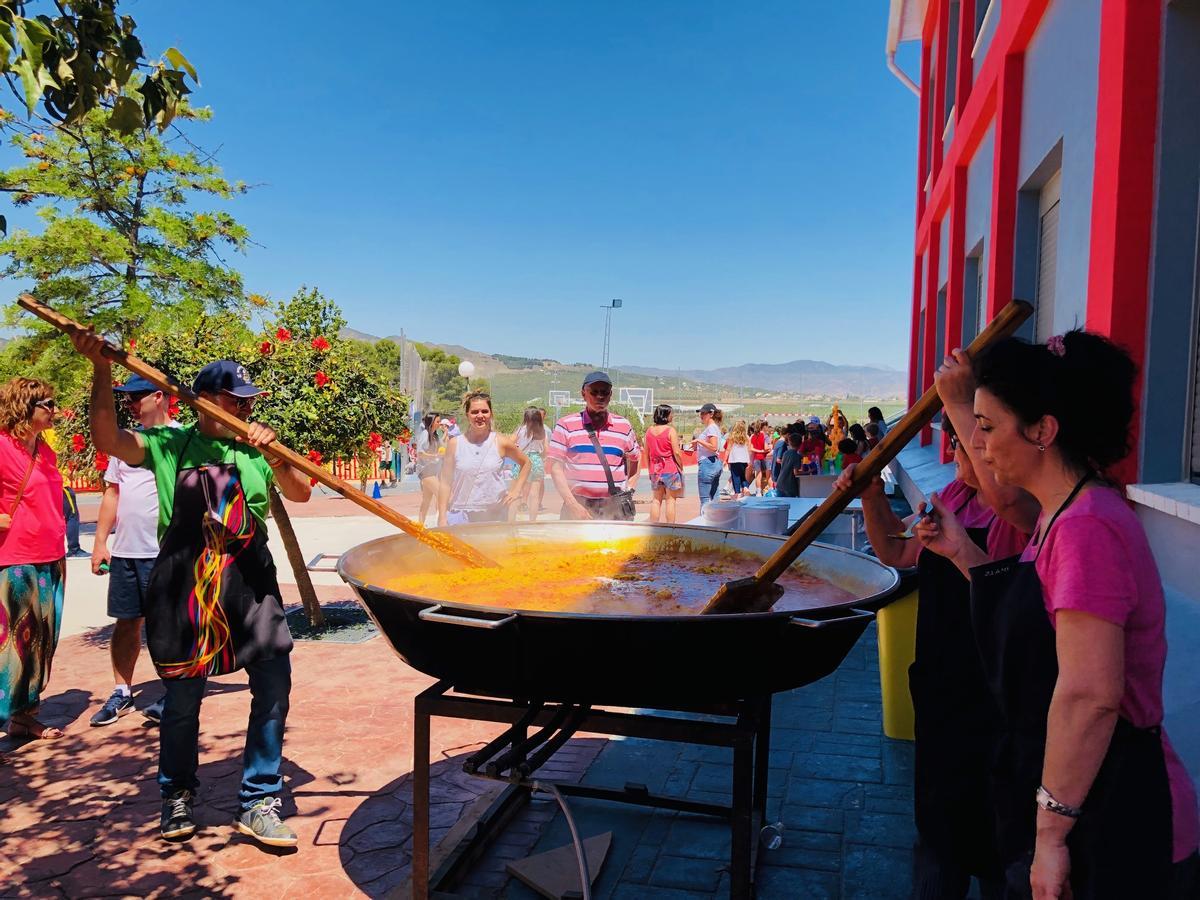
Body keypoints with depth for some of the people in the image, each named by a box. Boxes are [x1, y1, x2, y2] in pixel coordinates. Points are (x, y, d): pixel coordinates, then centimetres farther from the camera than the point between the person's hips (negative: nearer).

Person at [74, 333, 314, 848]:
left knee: (273, 686, -3)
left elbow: (299, 494, 1)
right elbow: (107, 440, -10)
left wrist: (274, 455, -16)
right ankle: (176, 798, 33)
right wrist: (101, 369, -20)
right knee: (183, 694, 10)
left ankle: (258, 803, 13)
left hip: (250, 580, 2)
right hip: (185, 583, -2)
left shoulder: (256, 448, 10)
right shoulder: (169, 444, 5)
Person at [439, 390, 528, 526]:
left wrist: (516, 490, 7)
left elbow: (525, 463, 17)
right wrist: (442, 517, -2)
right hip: (461, 515, 0)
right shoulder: (455, 444, 2)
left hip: (494, 515, 0)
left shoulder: (501, 442, 1)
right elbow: (445, 483, 4)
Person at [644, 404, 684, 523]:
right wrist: (681, 467, -1)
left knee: (656, 500, 11)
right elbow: (676, 452, -13)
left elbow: (646, 453, 11)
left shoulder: (649, 430, 6)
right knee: (670, 500, 1)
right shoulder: (671, 430, -10)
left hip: (655, 470, 5)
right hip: (671, 469, -5)